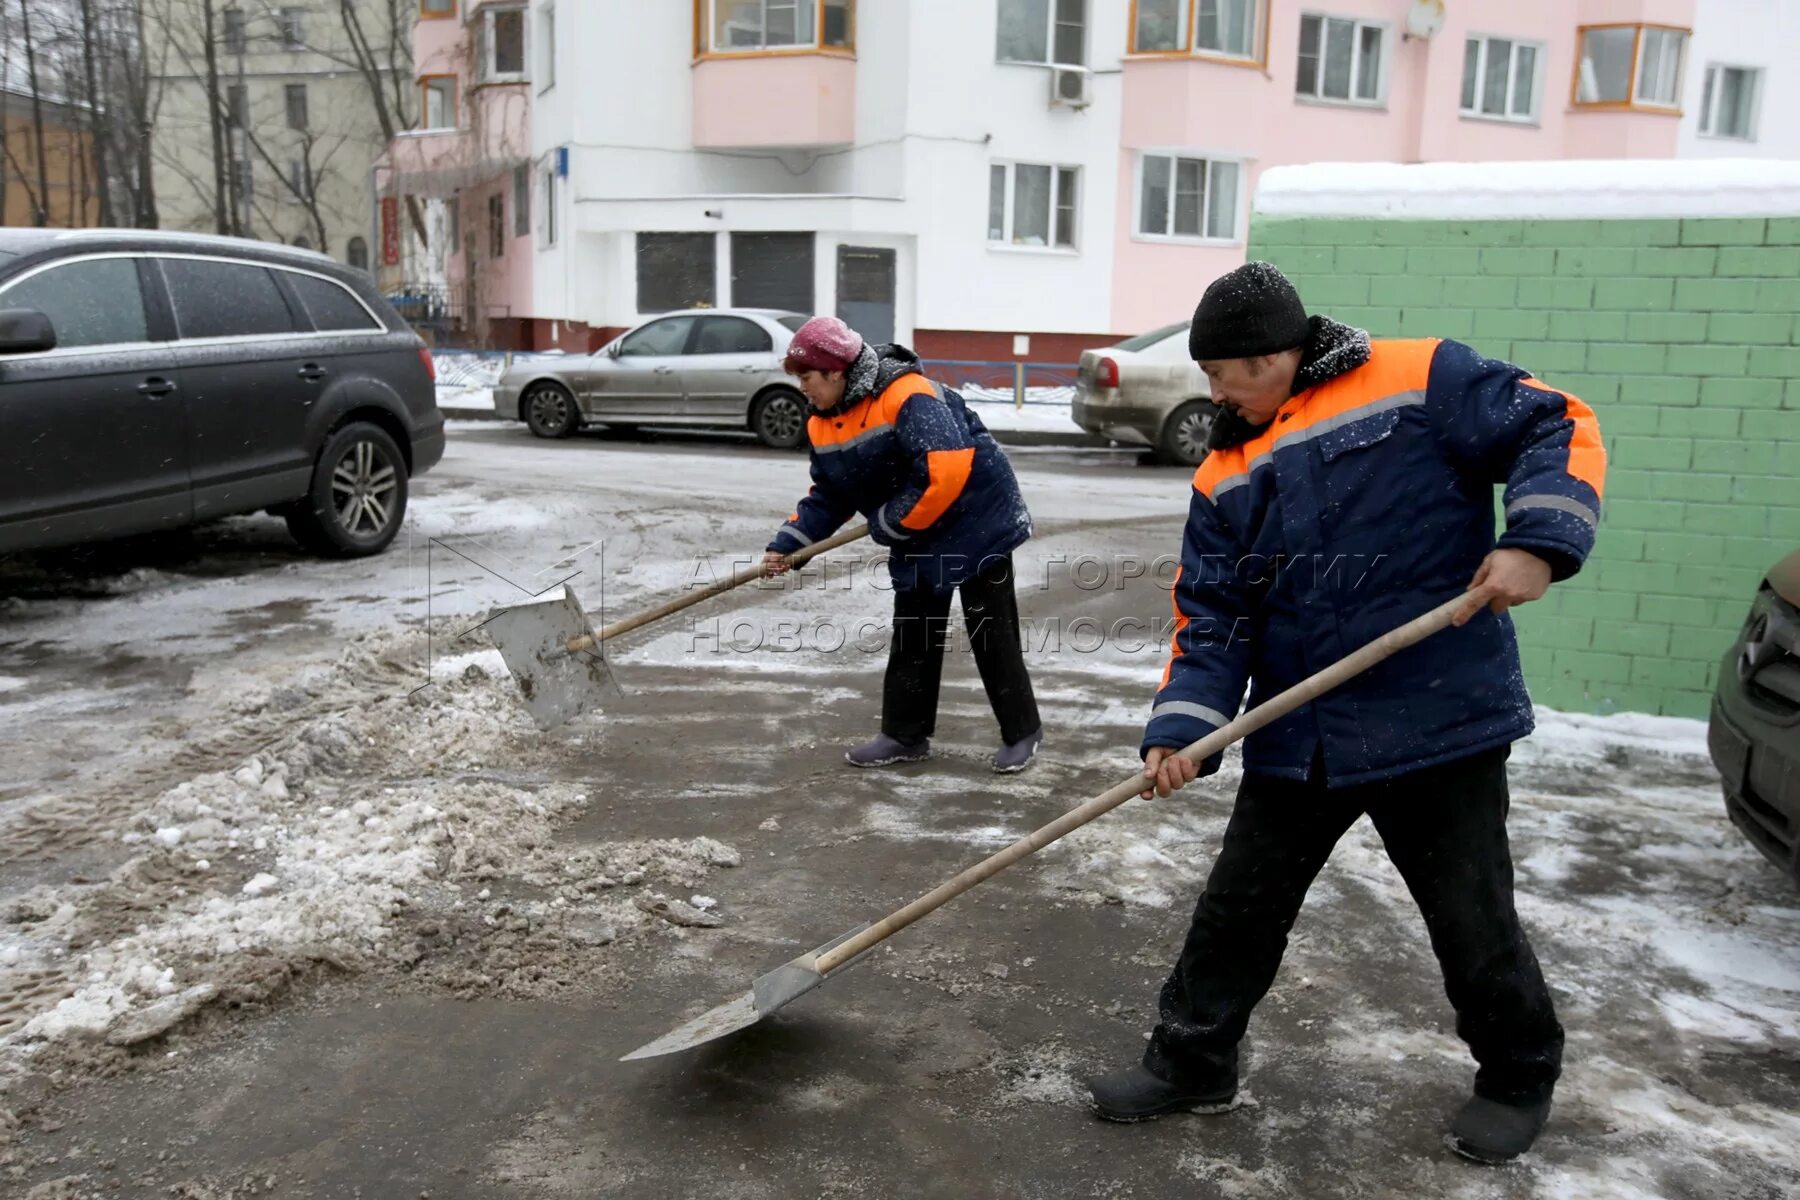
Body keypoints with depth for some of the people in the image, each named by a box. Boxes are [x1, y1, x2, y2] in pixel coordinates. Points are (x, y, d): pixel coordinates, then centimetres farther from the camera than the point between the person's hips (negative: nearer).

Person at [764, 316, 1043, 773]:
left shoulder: (908, 397, -27)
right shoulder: (823, 425, 1)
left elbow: (944, 473, -35)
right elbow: (828, 495, 10)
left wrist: (889, 524, -23)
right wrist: (789, 543, -3)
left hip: (976, 521, -8)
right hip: (916, 538, 8)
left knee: (992, 633, 1)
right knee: (911, 636, 11)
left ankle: (1022, 731, 15)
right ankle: (905, 734, 23)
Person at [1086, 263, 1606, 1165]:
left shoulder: (1422, 381, -7)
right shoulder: (1225, 478, 6)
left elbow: (1558, 429, -4)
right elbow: (1211, 618, 3)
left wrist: (1537, 541, -20)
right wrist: (1179, 730, -10)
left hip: (1442, 721, -4)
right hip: (1297, 740, 5)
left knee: (1471, 920, 10)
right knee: (1238, 906, 11)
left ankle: (1519, 1078, 37)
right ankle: (1190, 1065, 30)